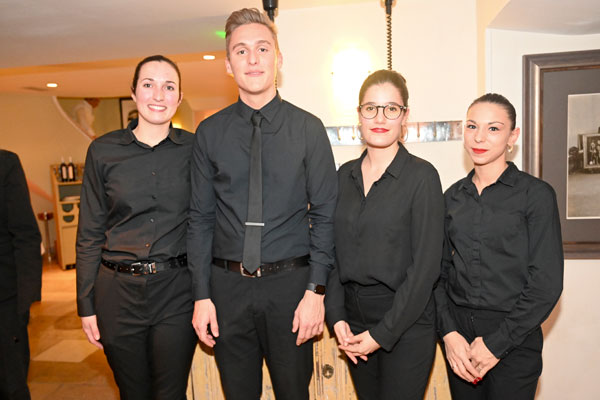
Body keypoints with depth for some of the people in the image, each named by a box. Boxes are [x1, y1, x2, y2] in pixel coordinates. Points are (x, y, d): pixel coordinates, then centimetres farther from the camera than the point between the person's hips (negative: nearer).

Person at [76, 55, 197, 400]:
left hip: (177, 291, -1)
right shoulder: (103, 151, 0)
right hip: (118, 291, 2)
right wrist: (86, 304, 4)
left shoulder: (194, 149, -1)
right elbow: (90, 233, 5)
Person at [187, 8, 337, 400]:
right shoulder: (210, 132, 2)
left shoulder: (308, 128, -2)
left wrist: (316, 291, -8)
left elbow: (325, 215, -3)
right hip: (228, 284, 2)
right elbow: (201, 217, 2)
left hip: (290, 282, -1)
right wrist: (202, 295, -1)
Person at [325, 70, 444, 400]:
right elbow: (335, 251, 7)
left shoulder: (421, 175, -10)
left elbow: (425, 265, -13)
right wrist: (337, 316, -2)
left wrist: (383, 333, -13)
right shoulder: (345, 175, 5)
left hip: (406, 323, -4)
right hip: (353, 319, 5)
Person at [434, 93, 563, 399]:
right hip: (458, 333, 3)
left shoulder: (536, 194, -7)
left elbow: (546, 284, -10)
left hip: (513, 341, -3)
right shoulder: (453, 196, 4)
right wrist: (449, 333, -7)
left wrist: (496, 343, -12)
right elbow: (440, 272, 5)